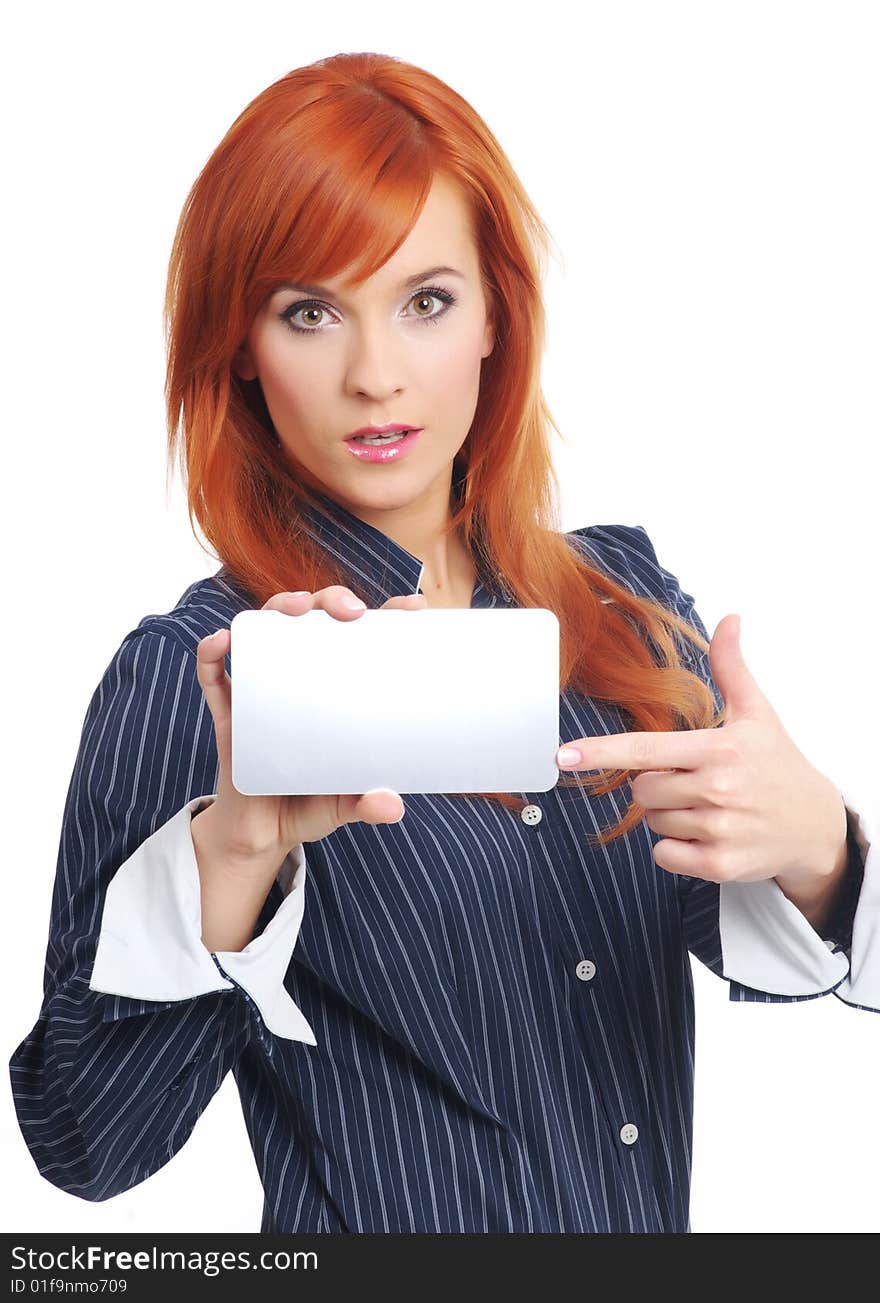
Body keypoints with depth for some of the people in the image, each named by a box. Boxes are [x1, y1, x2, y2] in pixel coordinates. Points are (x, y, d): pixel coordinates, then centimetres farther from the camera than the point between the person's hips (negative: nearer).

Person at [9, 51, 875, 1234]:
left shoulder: (625, 596, -7)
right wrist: (237, 842, -36)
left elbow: (760, 951, -7)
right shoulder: (188, 679, -18)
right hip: (386, 1226, -3)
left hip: (655, 1212, 4)